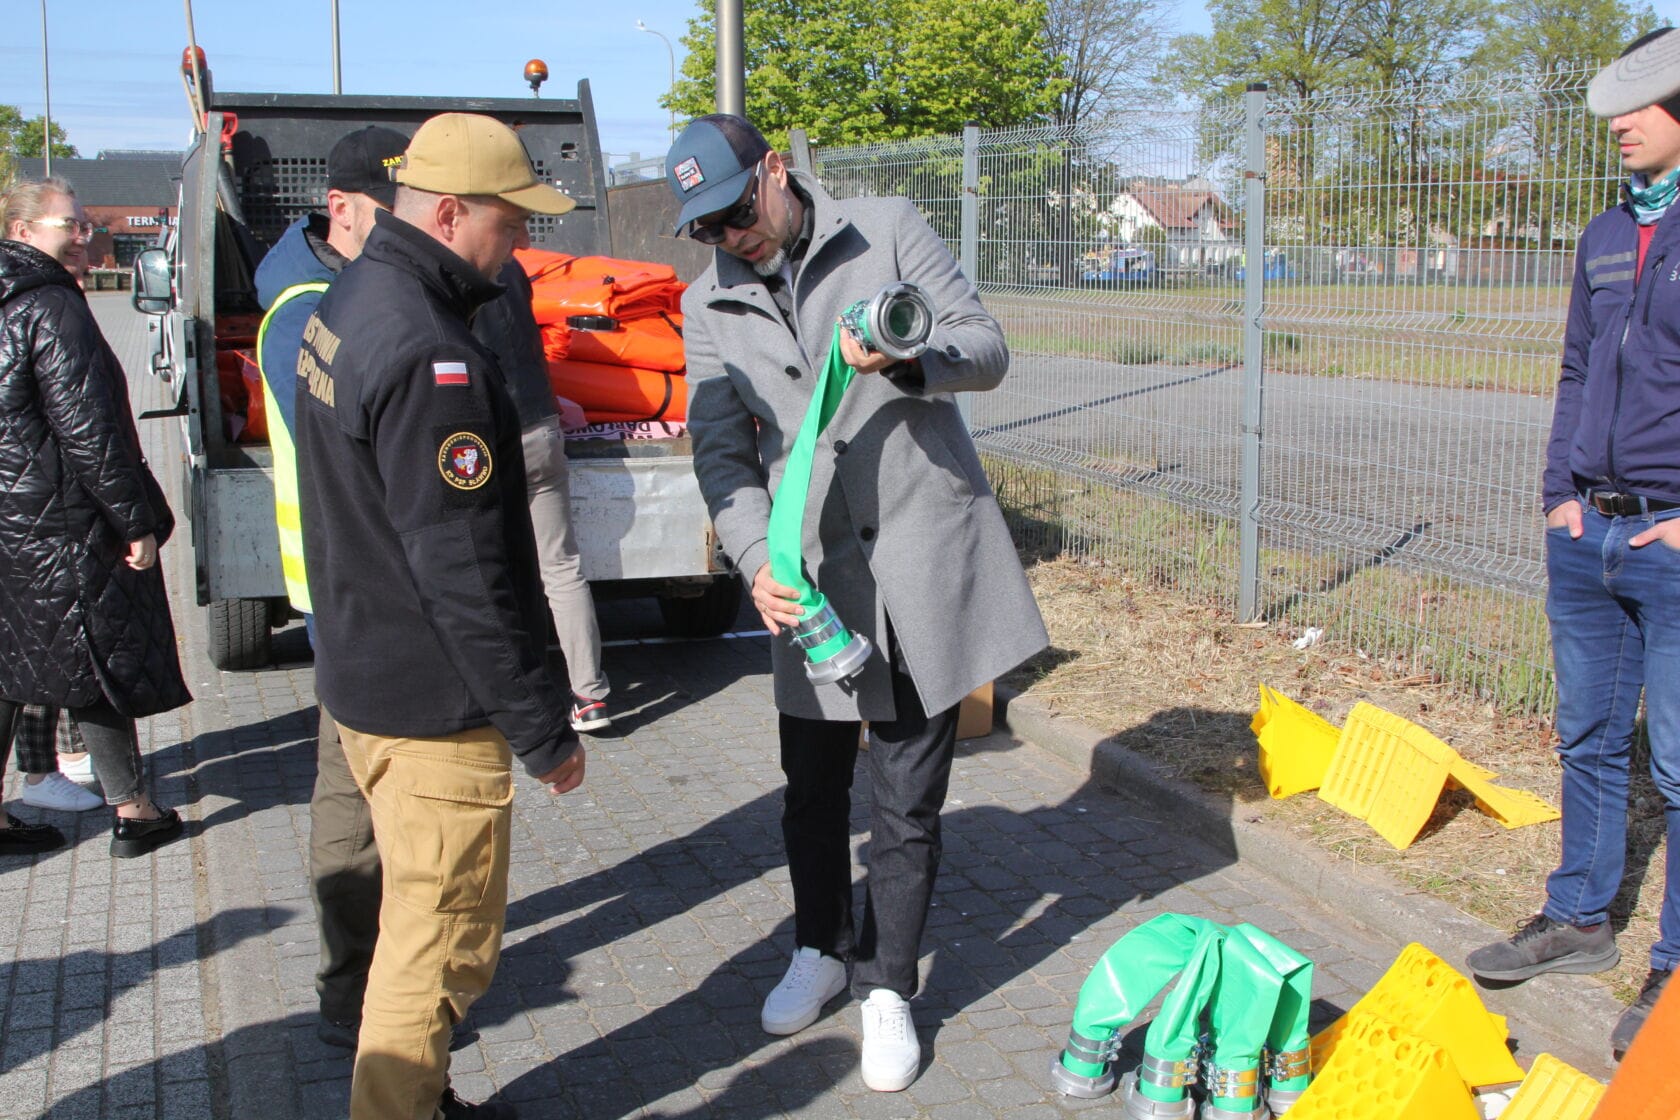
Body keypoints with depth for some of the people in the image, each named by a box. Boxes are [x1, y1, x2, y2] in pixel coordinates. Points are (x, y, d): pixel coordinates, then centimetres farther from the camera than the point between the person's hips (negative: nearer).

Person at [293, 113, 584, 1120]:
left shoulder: (352, 301, 7)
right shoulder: (430, 357, -26)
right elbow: (463, 573, -26)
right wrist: (542, 727, -20)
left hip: (365, 672, 11)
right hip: (435, 706, -11)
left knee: (421, 919, 25)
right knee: (444, 943, 4)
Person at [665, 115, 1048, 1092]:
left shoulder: (888, 232, -1)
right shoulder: (710, 305, 5)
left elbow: (988, 349, -2)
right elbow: (722, 451, 1)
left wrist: (907, 356, -24)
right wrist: (758, 562, -15)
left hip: (925, 556, -2)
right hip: (814, 572, 3)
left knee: (909, 799, 5)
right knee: (813, 785, 15)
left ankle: (889, 986, 23)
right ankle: (822, 949, 40)